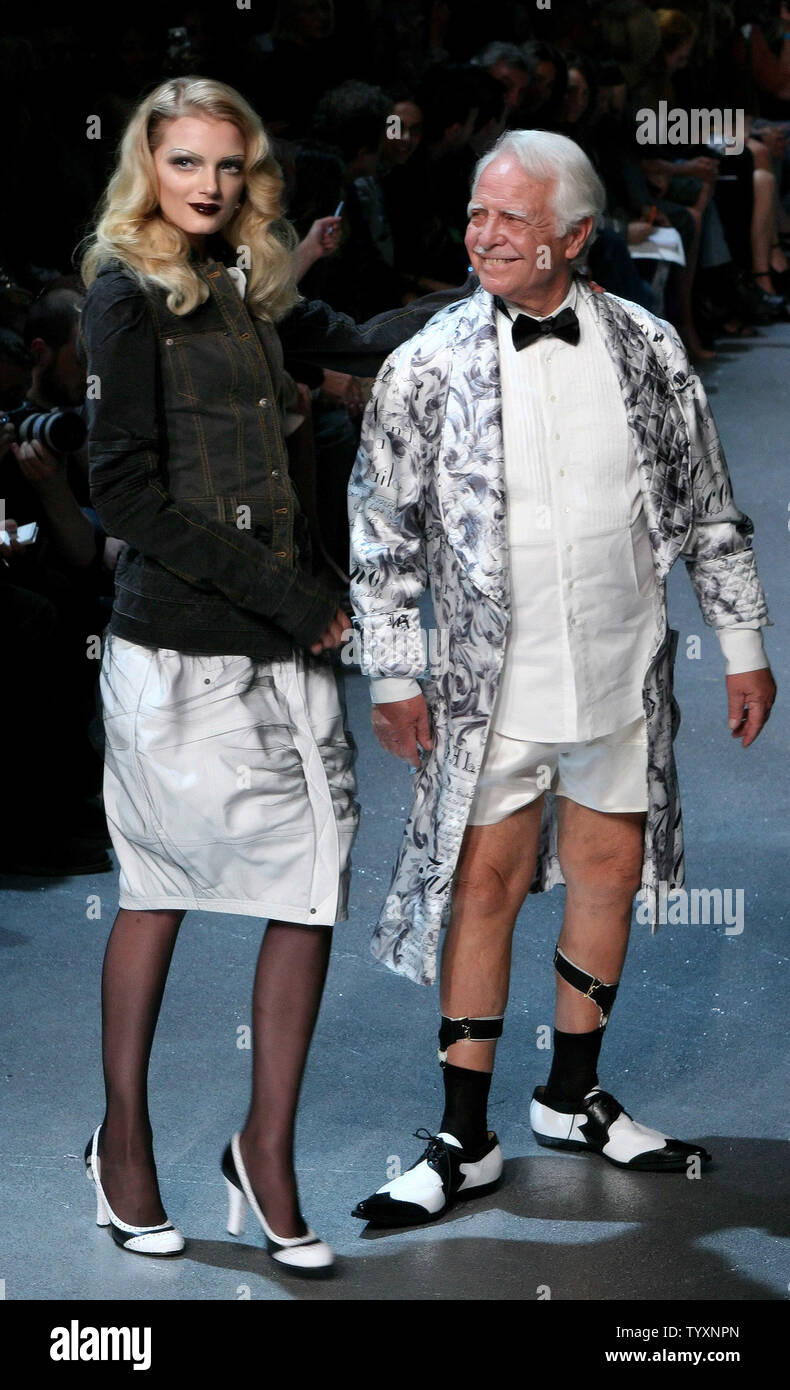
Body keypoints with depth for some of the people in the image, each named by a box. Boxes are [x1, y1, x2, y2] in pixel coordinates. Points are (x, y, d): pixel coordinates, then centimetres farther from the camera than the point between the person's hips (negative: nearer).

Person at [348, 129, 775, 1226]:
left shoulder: (646, 349, -2)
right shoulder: (428, 366, -8)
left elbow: (708, 508, 6)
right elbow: (383, 532, -3)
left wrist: (744, 644, 7)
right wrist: (395, 675, -5)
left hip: (625, 678, 3)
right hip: (496, 682, -3)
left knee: (607, 875, 12)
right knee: (486, 887, 0)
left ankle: (573, 1096, 30)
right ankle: (465, 1140, 10)